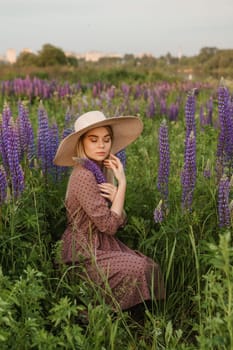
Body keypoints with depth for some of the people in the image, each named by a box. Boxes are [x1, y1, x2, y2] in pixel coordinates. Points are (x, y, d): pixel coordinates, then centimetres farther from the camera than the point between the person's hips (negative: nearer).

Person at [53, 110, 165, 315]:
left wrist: (115, 197, -17)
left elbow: (119, 222, 3)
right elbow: (109, 225, -21)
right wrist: (122, 183, -16)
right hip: (84, 252, -8)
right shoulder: (83, 176, -21)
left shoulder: (102, 171, 7)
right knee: (138, 269, -20)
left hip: (102, 244, 8)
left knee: (151, 267, -6)